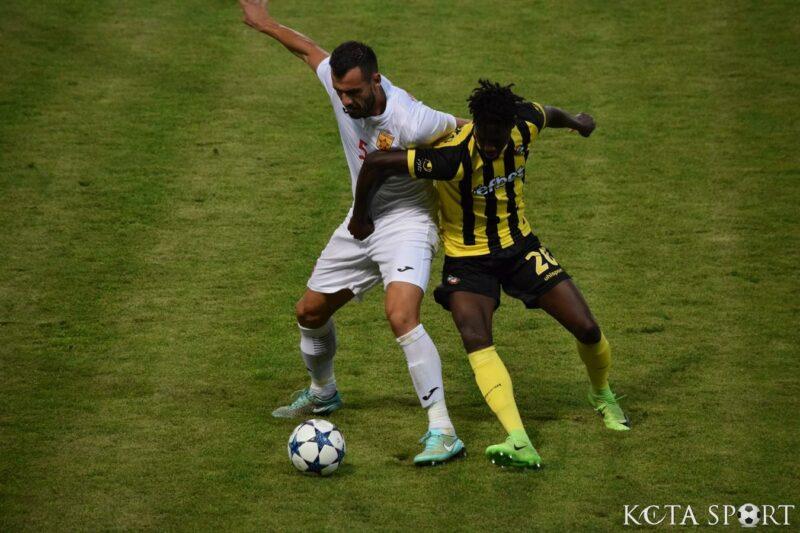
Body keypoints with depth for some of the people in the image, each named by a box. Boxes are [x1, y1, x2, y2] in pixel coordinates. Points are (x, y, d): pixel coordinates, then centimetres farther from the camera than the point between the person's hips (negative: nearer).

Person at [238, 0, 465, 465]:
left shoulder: (410, 120, -31)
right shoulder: (340, 84, -12)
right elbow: (311, 49, 10)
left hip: (406, 222, -8)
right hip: (362, 219, 8)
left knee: (402, 317, -30)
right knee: (310, 310, 18)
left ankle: (442, 432, -28)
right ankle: (322, 392, 47)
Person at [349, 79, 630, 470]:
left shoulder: (524, 127, -17)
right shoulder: (454, 157, -33)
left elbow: (547, 113, 10)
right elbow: (376, 162, -32)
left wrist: (576, 122, 33)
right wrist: (360, 217, -16)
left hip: (520, 246, 4)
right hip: (467, 259, -4)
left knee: (587, 329, 0)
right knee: (475, 339, -29)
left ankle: (603, 396, 34)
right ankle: (520, 444, -41)